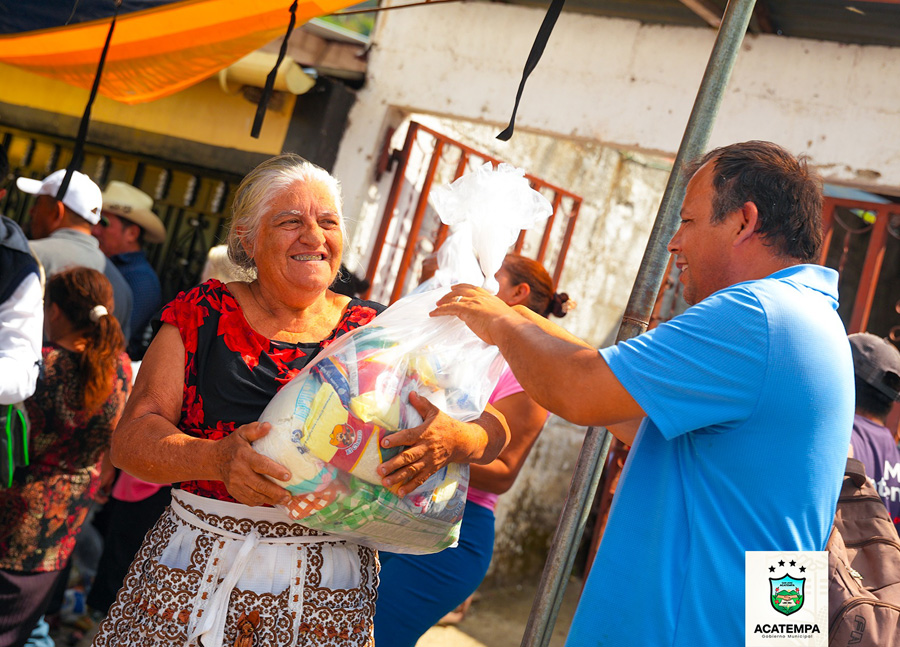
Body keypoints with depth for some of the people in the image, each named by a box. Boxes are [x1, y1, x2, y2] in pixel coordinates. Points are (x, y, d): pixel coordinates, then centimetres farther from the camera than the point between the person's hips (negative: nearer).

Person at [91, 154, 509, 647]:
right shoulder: (202, 315, 1)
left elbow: (494, 426, -1)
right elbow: (130, 438, -7)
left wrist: (452, 440, -26)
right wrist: (216, 459, -27)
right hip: (196, 569, 0)